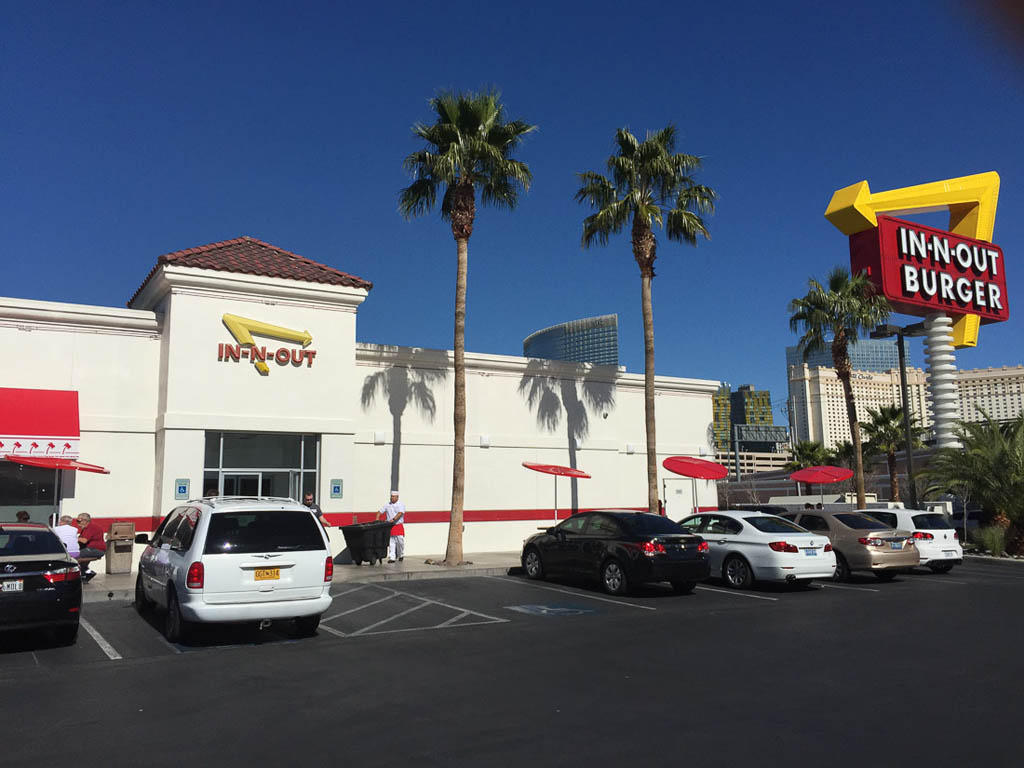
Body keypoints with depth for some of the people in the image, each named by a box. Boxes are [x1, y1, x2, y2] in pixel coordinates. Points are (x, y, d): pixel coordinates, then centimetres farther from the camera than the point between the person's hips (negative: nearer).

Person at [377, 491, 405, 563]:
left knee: (400, 542, -2)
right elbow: (380, 512, 13)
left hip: (398, 526, -3)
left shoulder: (401, 505, 0)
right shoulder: (387, 505, 12)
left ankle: (401, 555, 20)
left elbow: (400, 513, -15)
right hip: (389, 526, 3)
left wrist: (393, 519, -29)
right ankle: (391, 558, -3)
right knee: (391, 543, -2)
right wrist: (377, 519, -4)